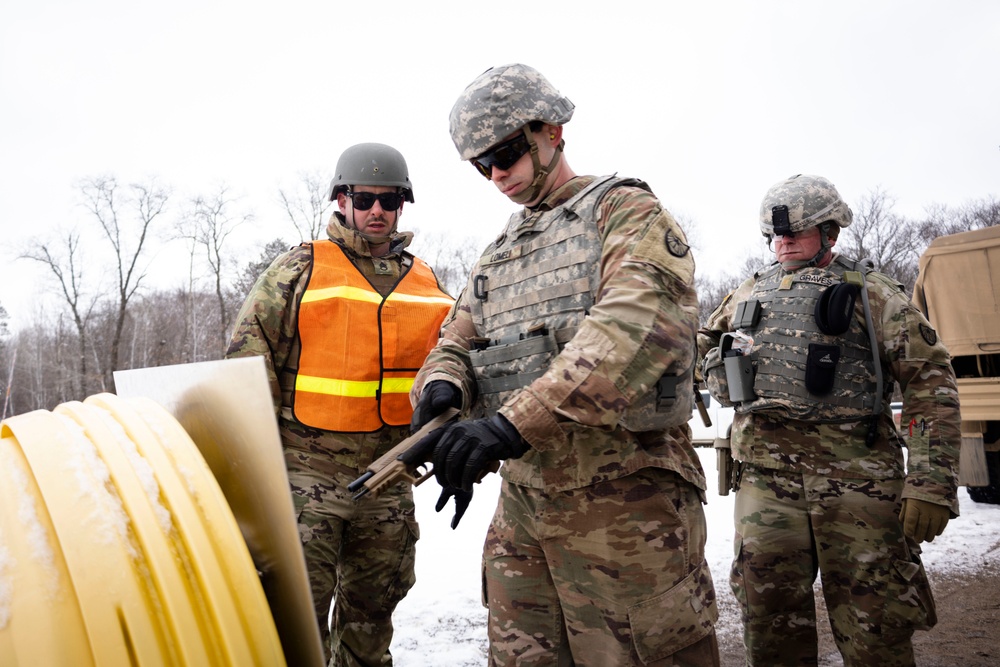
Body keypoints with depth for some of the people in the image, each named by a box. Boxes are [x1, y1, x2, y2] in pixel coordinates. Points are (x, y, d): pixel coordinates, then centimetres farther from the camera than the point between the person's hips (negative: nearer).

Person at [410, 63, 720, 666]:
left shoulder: (623, 210, -3)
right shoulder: (497, 255, 19)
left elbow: (641, 322, -22)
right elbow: (457, 344, 16)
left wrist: (516, 421, -31)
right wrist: (441, 387, -11)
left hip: (623, 498, -6)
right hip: (523, 500, 7)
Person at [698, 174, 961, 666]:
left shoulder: (873, 294, 6)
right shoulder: (748, 295, 18)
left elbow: (931, 382, -1)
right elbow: (700, 342, 34)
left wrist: (932, 484, -10)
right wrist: (721, 380, 14)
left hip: (857, 477, -2)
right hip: (765, 475, 3)